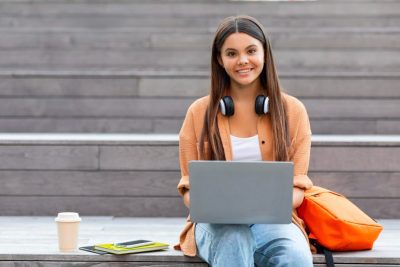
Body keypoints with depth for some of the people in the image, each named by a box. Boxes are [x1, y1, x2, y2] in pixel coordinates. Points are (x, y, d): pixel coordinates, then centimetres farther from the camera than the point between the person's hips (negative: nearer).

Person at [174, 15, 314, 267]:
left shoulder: (293, 111, 9)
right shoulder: (199, 113, 8)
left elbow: (298, 186, 6)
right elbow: (189, 186, 10)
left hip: (273, 219, 0)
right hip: (217, 222, 0)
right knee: (234, 244, -38)